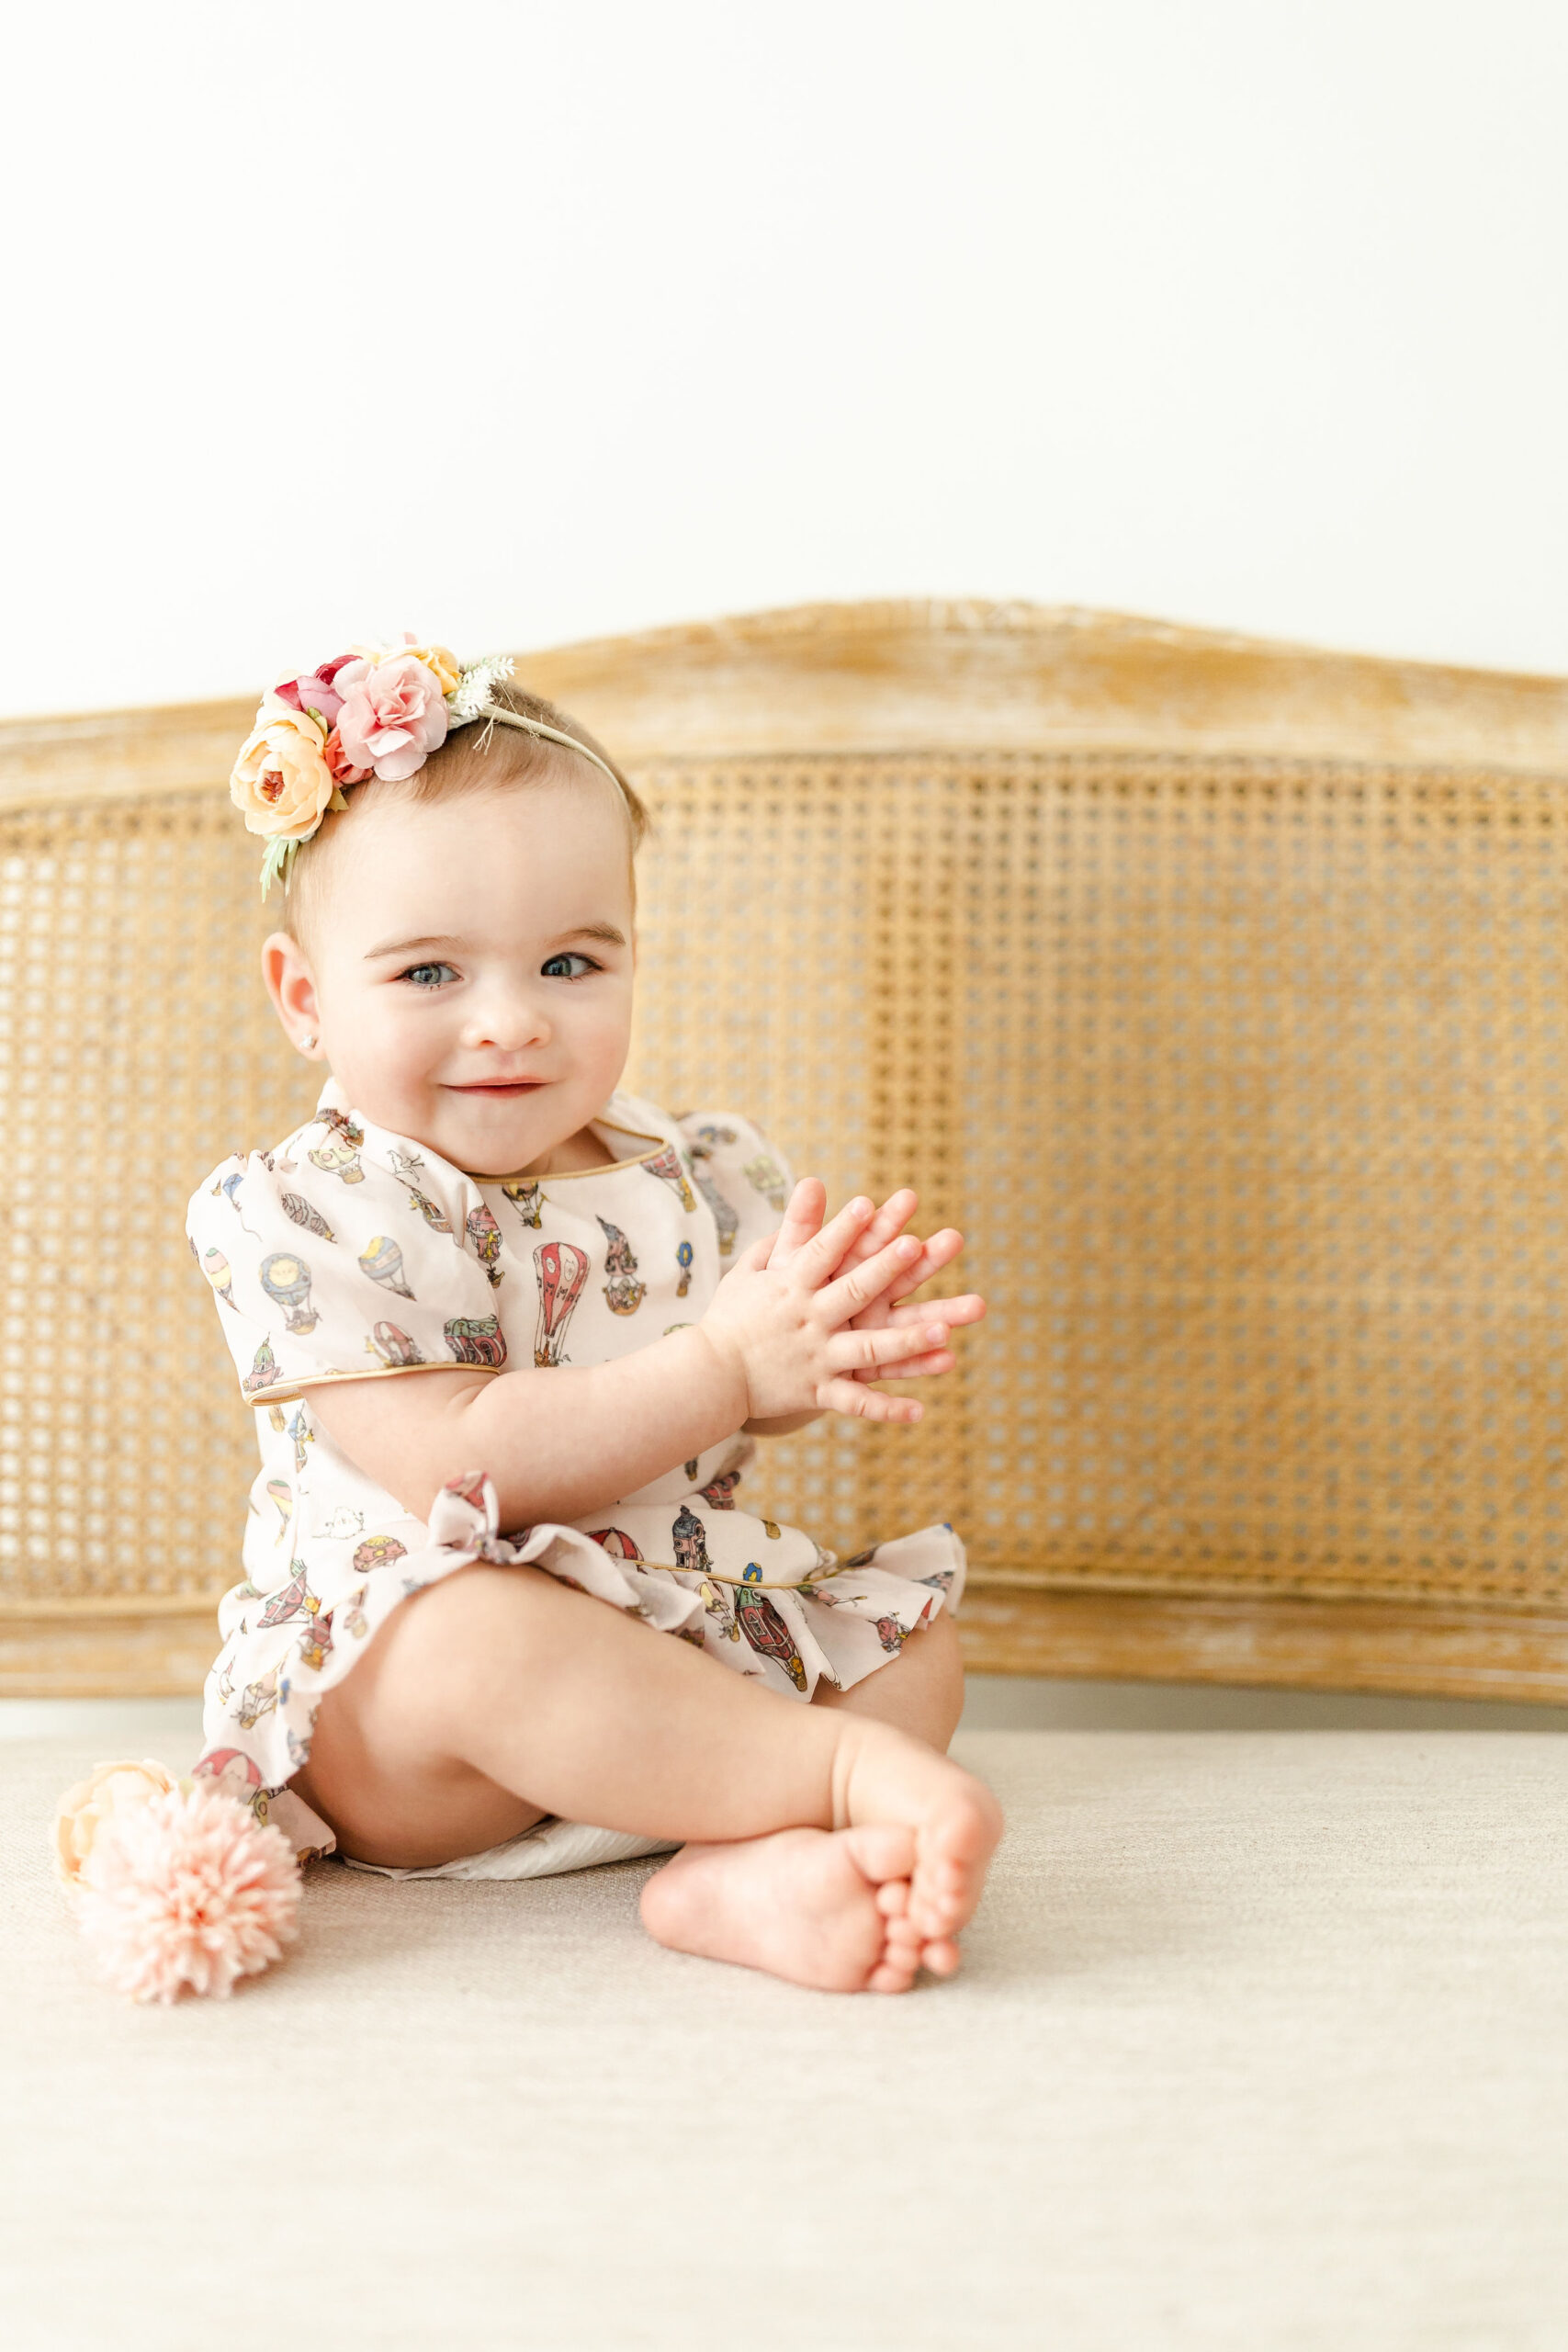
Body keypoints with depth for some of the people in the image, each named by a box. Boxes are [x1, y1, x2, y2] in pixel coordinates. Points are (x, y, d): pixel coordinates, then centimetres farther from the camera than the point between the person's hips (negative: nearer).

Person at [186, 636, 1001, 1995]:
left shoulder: (697, 1178, 6)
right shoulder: (307, 1217, -12)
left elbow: (751, 1419, 10)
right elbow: (458, 1468, -22)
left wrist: (827, 1349, -15)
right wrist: (724, 1367, -25)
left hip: (693, 1645, 7)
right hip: (382, 1726, -7)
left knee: (916, 1641, -2)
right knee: (479, 1636, -37)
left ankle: (740, 1873, -29)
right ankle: (849, 1772, -31)